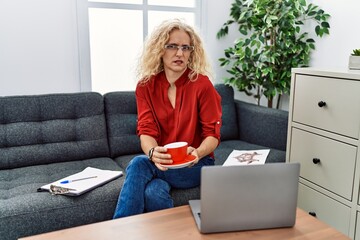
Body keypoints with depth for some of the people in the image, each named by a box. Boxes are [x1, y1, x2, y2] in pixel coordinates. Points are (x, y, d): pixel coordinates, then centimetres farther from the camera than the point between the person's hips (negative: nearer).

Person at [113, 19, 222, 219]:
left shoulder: (202, 85, -9)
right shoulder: (146, 86, -2)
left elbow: (212, 134, -9)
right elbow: (146, 131, -12)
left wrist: (198, 153, -33)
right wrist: (153, 152, -36)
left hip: (196, 165, -2)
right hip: (161, 164, 2)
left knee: (138, 165, -29)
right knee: (155, 193, -34)